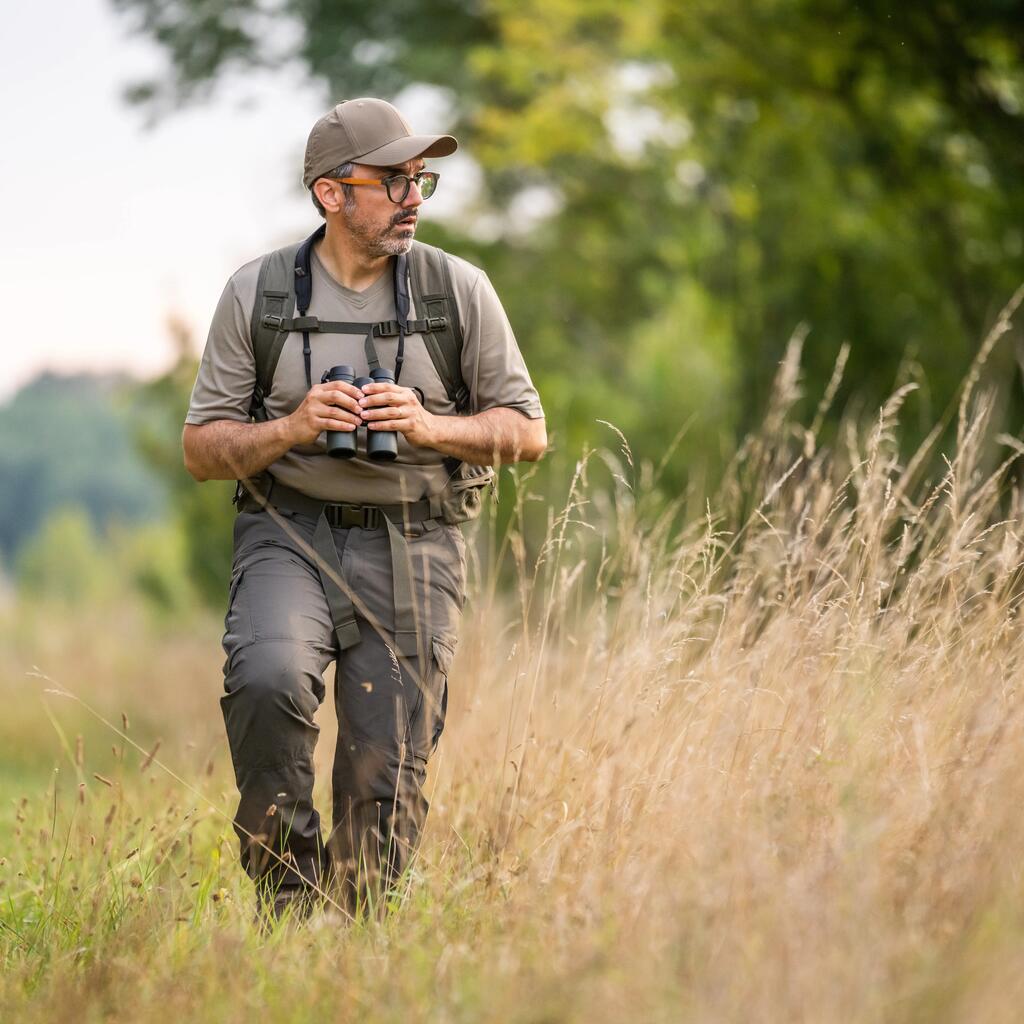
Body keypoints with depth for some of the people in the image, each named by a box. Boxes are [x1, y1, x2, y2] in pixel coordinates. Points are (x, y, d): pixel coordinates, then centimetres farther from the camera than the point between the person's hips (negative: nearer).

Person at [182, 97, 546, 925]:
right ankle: (284, 889, -12)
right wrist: (290, 428, -14)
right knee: (269, 680, -30)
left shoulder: (460, 291, 3)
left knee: (384, 779, -3)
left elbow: (528, 432, 7)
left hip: (411, 551, 1)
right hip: (289, 534, -1)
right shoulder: (256, 295, 3)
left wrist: (431, 428, -12)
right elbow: (201, 450, 6)